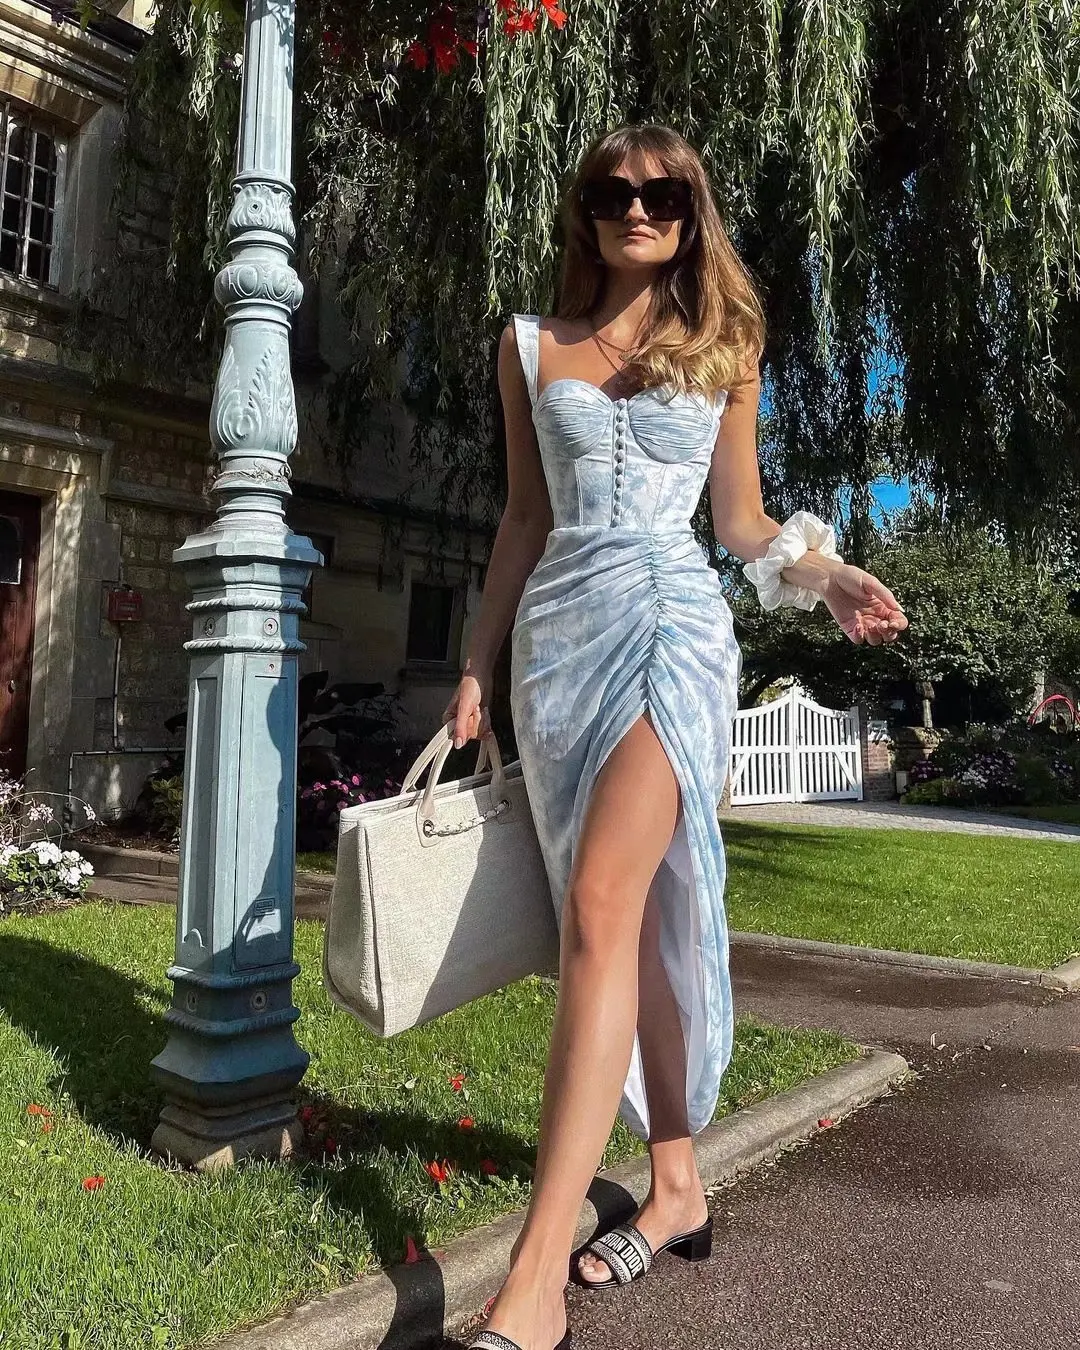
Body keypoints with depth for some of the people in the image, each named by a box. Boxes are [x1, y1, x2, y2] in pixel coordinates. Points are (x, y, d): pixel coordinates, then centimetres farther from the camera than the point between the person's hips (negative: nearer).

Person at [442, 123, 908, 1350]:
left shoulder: (723, 348, 12)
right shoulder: (529, 346, 15)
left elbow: (741, 521, 13)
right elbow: (525, 519, 15)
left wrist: (824, 575, -7)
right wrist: (476, 666, 10)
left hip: (673, 619, -3)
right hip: (557, 634, 3)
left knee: (603, 908, -18)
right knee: (634, 920, 5)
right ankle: (678, 1187, 21)